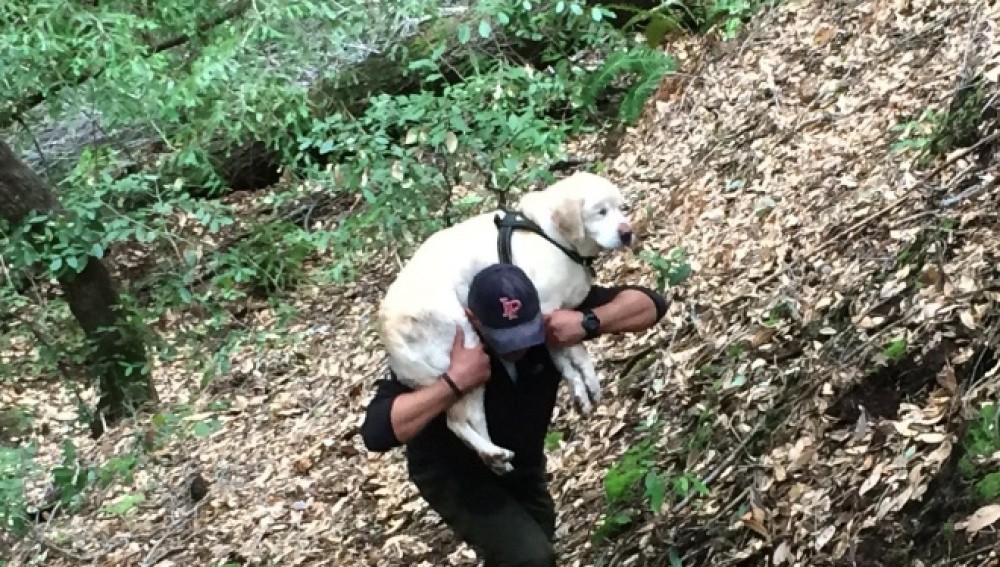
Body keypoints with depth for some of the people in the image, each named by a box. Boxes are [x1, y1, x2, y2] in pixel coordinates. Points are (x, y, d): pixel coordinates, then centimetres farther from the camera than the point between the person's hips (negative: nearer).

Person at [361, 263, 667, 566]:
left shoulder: (551, 313, -25)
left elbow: (650, 303, -21)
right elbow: (377, 432, -44)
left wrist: (588, 322, -39)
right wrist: (454, 382, -51)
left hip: (523, 467, 5)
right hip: (455, 476, -5)